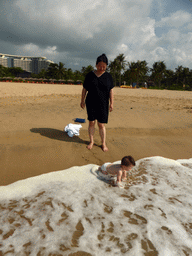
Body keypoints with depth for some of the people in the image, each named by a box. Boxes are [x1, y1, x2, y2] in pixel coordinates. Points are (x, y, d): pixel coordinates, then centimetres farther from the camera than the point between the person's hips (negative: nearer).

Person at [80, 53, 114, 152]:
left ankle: (103, 143, 12)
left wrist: (111, 103, -1)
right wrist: (82, 101, 4)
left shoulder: (108, 76, 2)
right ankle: (91, 141, 18)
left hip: (103, 104, 0)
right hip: (91, 103, 1)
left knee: (101, 124, 1)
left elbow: (111, 91, 3)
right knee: (91, 122, 4)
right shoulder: (90, 75, 1)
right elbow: (84, 89, 6)